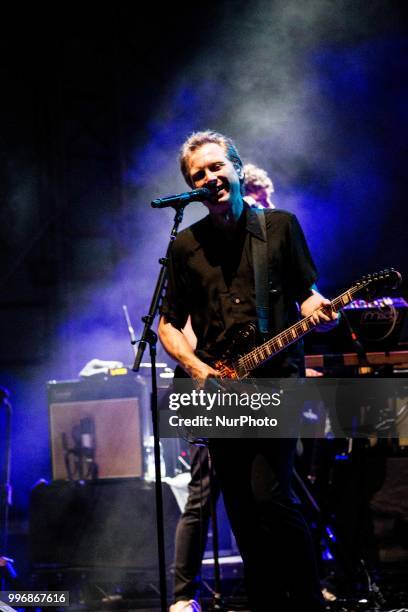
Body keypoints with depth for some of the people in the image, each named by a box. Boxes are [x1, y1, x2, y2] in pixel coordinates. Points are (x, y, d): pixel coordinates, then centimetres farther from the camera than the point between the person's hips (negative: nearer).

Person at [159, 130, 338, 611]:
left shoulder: (280, 226, 7)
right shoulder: (186, 245, 11)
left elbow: (305, 293, 11)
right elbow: (168, 325, 13)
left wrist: (318, 310, -13)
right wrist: (195, 367, -4)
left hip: (276, 377, -3)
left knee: (269, 495, -18)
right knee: (242, 513, 3)